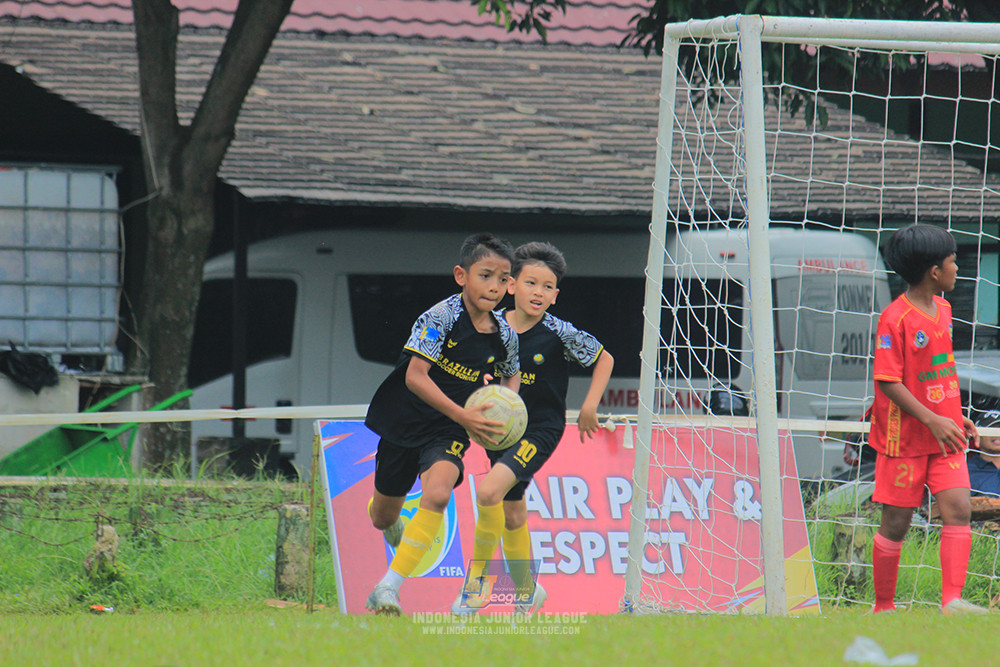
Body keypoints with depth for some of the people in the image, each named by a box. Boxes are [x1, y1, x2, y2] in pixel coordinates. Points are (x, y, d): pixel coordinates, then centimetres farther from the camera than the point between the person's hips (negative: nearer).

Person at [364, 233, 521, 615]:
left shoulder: (505, 335, -4)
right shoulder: (441, 317, -19)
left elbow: (512, 376, 18)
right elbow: (415, 376, -24)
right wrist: (463, 415, -30)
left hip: (449, 433, 1)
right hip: (405, 422, -1)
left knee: (437, 493, -29)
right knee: (382, 519, 12)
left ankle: (389, 588, -26)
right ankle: (395, 526, 54)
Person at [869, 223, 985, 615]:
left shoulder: (942, 310, 8)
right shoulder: (895, 318, -17)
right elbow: (888, 381, -19)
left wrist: (956, 417, 17)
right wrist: (932, 419, -23)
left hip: (943, 435, 6)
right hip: (904, 438, -6)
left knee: (958, 508, -10)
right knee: (896, 523, 3)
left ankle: (952, 601, -14)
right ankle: (883, 608, 17)